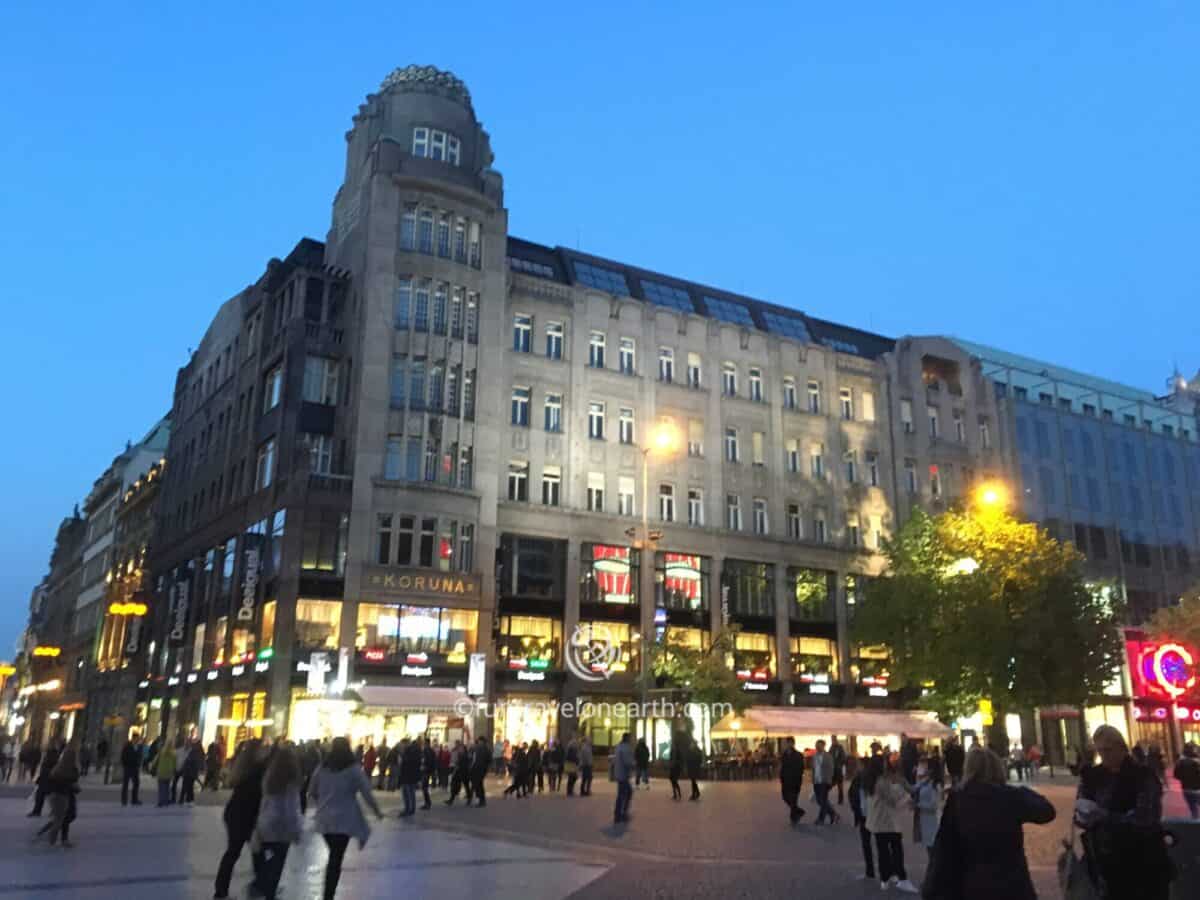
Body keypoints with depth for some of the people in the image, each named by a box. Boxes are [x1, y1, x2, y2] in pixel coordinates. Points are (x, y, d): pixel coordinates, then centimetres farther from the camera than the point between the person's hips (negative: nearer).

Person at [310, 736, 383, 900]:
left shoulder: (322, 768, 4)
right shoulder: (354, 769, -8)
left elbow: (311, 793, 12)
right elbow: (367, 794, -8)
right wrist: (377, 812, 7)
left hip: (324, 819, 4)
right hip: (344, 820, -4)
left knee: (333, 858, 20)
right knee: (336, 860, 0)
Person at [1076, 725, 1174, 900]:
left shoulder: (1143, 775, -9)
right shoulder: (1092, 776, 3)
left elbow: (1145, 817, -20)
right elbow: (1081, 814, -1)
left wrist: (1103, 816, -20)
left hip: (1145, 866, -3)